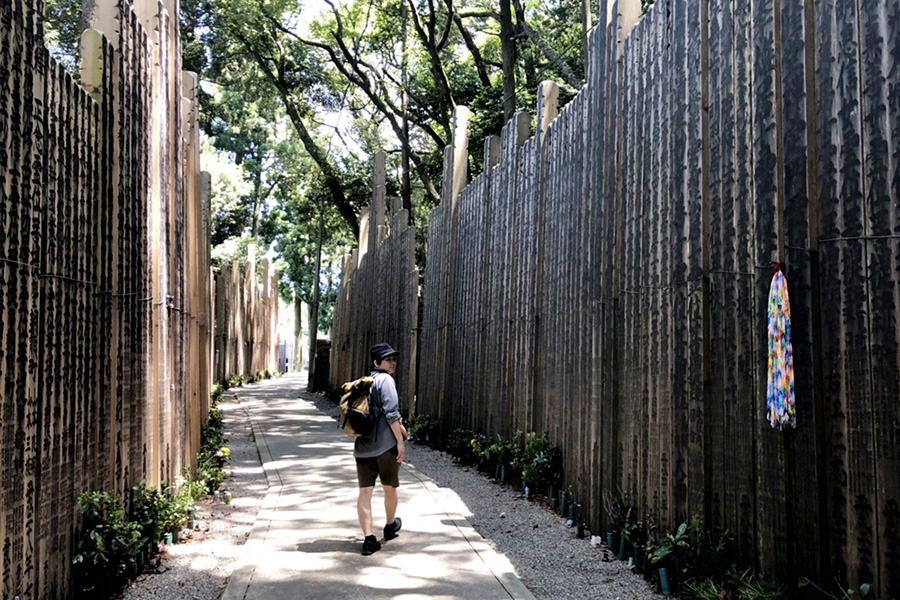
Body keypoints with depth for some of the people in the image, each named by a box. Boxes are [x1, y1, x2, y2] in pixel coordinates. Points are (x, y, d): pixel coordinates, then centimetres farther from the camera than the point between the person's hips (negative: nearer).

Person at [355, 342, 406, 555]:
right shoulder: (385, 380, -9)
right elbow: (391, 412, -18)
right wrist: (400, 441, -16)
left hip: (363, 445, 6)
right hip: (385, 444, -6)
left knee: (365, 491, 0)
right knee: (390, 488, 16)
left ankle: (369, 538, -5)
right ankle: (390, 526, 35)